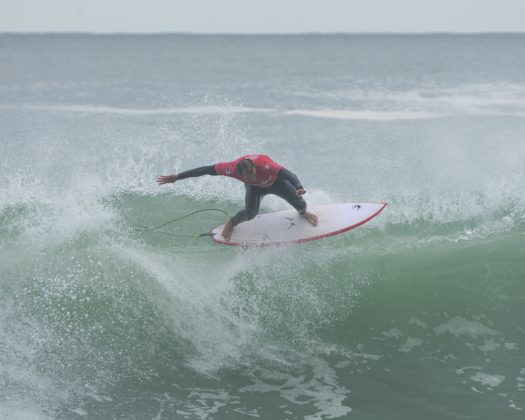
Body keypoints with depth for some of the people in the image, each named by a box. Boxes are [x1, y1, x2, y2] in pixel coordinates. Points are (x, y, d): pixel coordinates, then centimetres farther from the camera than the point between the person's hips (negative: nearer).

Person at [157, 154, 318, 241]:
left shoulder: (264, 165, -46)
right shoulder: (233, 168, -39)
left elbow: (287, 174, -55)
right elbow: (205, 170, -32)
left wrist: (298, 187, -77)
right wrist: (177, 177, -31)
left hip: (275, 181, 0)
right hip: (255, 187, 1)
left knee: (299, 203, -12)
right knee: (250, 212, -27)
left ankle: (303, 213, 28)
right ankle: (232, 224, 6)